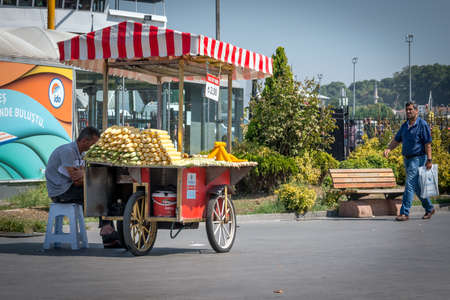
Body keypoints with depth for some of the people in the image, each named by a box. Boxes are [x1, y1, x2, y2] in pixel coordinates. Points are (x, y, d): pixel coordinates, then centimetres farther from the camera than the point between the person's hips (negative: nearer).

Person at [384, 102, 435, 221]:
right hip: (407, 158, 8)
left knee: (410, 184, -14)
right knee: (417, 187, 14)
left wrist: (429, 160, -17)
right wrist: (388, 149, -4)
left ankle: (404, 213, -15)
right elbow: (397, 140, 15)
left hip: (418, 158, -8)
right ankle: (429, 208, 28)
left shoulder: (422, 124, -8)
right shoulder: (404, 126, 13)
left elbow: (428, 143, -12)